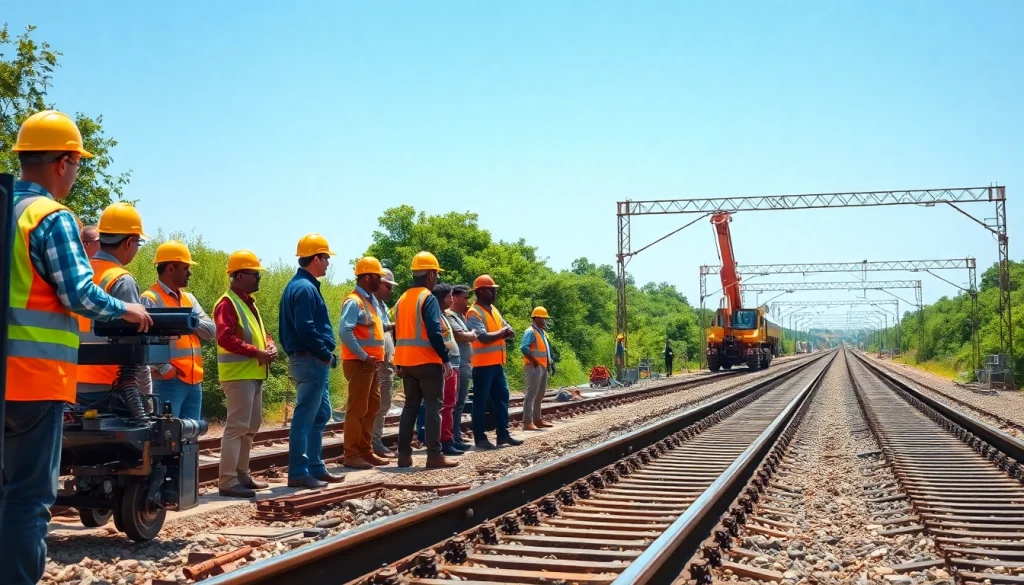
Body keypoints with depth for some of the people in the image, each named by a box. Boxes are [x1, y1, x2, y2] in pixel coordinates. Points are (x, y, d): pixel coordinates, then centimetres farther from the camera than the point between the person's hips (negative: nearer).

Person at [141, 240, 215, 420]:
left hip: (194, 380, 8)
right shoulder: (151, 299, -7)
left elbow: (211, 331, 11)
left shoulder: (188, 298, 18)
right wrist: (166, 370, -22)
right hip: (169, 380, -8)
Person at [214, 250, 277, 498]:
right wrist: (257, 352, -23)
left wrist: (270, 346, 2)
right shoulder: (228, 303, -13)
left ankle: (242, 475, 25)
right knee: (237, 426, -10)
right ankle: (227, 481, -6)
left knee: (251, 426, 16)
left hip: (254, 374, 10)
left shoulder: (248, 302, 18)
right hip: (238, 374, -10)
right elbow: (225, 338, -25)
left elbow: (261, 333, 24)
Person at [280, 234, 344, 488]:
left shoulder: (297, 285, 16)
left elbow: (288, 328, 19)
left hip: (309, 361, 11)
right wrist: (326, 354, -15)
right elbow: (305, 329, -25)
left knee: (321, 414, 16)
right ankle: (298, 472, -2)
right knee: (305, 416, -6)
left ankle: (315, 467, 22)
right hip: (311, 361, -11)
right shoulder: (305, 288, -16)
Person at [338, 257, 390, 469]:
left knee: (372, 407, 13)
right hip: (359, 363, -9)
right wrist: (363, 356, -22)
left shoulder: (371, 300, 14)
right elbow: (345, 332, -26)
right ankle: (351, 455, 0)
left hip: (371, 363, 10)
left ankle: (365, 451, 21)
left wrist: (376, 356, 11)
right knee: (357, 409, -5)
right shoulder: (354, 301, -15)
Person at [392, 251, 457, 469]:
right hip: (427, 361, -7)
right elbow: (434, 333, -19)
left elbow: (398, 333, 16)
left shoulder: (402, 299, 13)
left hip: (406, 362, 7)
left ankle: (404, 454, 9)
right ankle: (434, 455, -5)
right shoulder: (428, 298, -11)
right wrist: (446, 359, -14)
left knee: (410, 406, 11)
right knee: (433, 406, -3)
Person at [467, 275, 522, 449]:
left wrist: (504, 332, -11)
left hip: (497, 363, 9)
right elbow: (484, 337, -26)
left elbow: (511, 332, 11)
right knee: (481, 401, -3)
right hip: (483, 364, -9)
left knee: (502, 397, 11)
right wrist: (501, 332, -16)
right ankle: (480, 438, 2)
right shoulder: (474, 313, -12)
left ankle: (503, 434, 18)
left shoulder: (494, 309, 15)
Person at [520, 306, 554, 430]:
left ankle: (537, 420, 22)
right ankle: (527, 422, -15)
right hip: (534, 367, -10)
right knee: (531, 394, -12)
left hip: (543, 367, 10)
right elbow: (523, 348, -23)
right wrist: (535, 362, -21)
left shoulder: (543, 332, 18)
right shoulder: (530, 332, -11)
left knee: (540, 395, 14)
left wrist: (551, 362, 15)